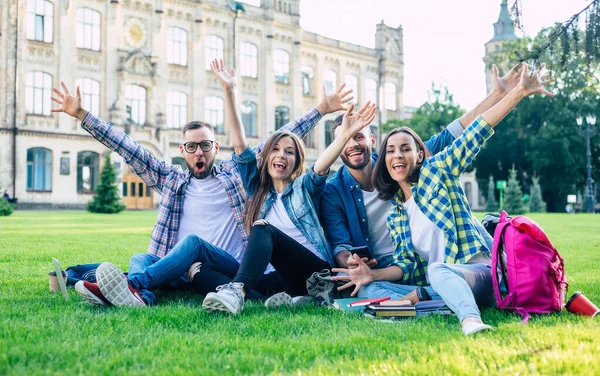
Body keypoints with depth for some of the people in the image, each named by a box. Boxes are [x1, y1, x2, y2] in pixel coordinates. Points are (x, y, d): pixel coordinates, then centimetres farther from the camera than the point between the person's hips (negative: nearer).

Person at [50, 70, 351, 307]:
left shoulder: (234, 171, 14)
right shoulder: (170, 178, 19)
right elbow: (127, 148, 17)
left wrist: (321, 109, 13)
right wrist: (81, 114, 15)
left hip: (232, 271, -3)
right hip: (179, 271, 3)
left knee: (194, 243, -32)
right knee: (140, 259, -24)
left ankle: (133, 284, -52)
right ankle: (141, 297, -56)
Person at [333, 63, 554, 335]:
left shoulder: (437, 169, 6)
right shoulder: (394, 214, 18)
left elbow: (476, 134, -4)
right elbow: (406, 263, 10)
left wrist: (520, 91, -12)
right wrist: (374, 275, -9)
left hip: (480, 271, -4)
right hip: (438, 284, 4)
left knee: (437, 270, -37)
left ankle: (470, 320, -59)